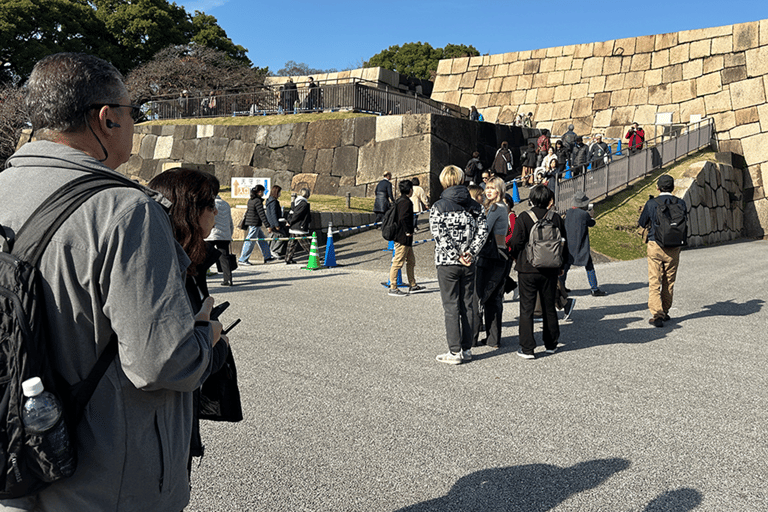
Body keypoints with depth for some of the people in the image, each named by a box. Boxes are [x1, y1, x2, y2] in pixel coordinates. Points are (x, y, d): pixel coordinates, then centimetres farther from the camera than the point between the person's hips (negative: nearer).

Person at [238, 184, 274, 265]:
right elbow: (262, 215, -20)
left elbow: (247, 212, 20)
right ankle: (243, 259, 2)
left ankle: (267, 256, 21)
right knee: (250, 242, -3)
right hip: (254, 224, -10)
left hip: (250, 223, 10)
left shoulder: (251, 200, 12)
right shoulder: (258, 201, -16)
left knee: (262, 240, 15)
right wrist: (268, 226, -19)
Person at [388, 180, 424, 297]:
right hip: (403, 239, -11)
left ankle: (413, 286, 26)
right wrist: (408, 232, -18)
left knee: (411, 261, 18)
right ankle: (393, 288, -1)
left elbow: (392, 215, 19)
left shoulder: (399, 201, 13)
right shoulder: (406, 202, -16)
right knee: (398, 262, -6)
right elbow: (403, 218, -29)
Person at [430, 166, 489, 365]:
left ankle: (455, 352, 4)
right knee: (467, 305, 11)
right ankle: (467, 349, 18)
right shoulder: (474, 205, 5)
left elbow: (440, 234, -17)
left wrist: (456, 256, -12)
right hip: (468, 264, 4)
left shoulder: (438, 207, -6)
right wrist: (471, 253, -6)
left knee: (451, 307, 2)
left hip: (447, 263, -3)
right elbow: (483, 230, -5)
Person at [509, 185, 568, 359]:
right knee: (549, 307, 16)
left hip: (528, 270, -3)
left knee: (527, 309, 2)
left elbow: (516, 243, -11)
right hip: (550, 271, 3)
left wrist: (518, 260, 10)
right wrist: (560, 266, 20)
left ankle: (527, 348, 1)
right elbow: (564, 244, 7)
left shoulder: (523, 218, -10)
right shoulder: (556, 218, 1)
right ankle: (551, 344, 26)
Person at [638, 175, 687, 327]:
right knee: (669, 282, 15)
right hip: (674, 248, 3)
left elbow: (642, 223, 3)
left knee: (654, 282, 1)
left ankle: (656, 315, -8)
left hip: (655, 246, -2)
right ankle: (665, 313, 24)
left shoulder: (651, 204, -9)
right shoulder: (680, 203, -3)